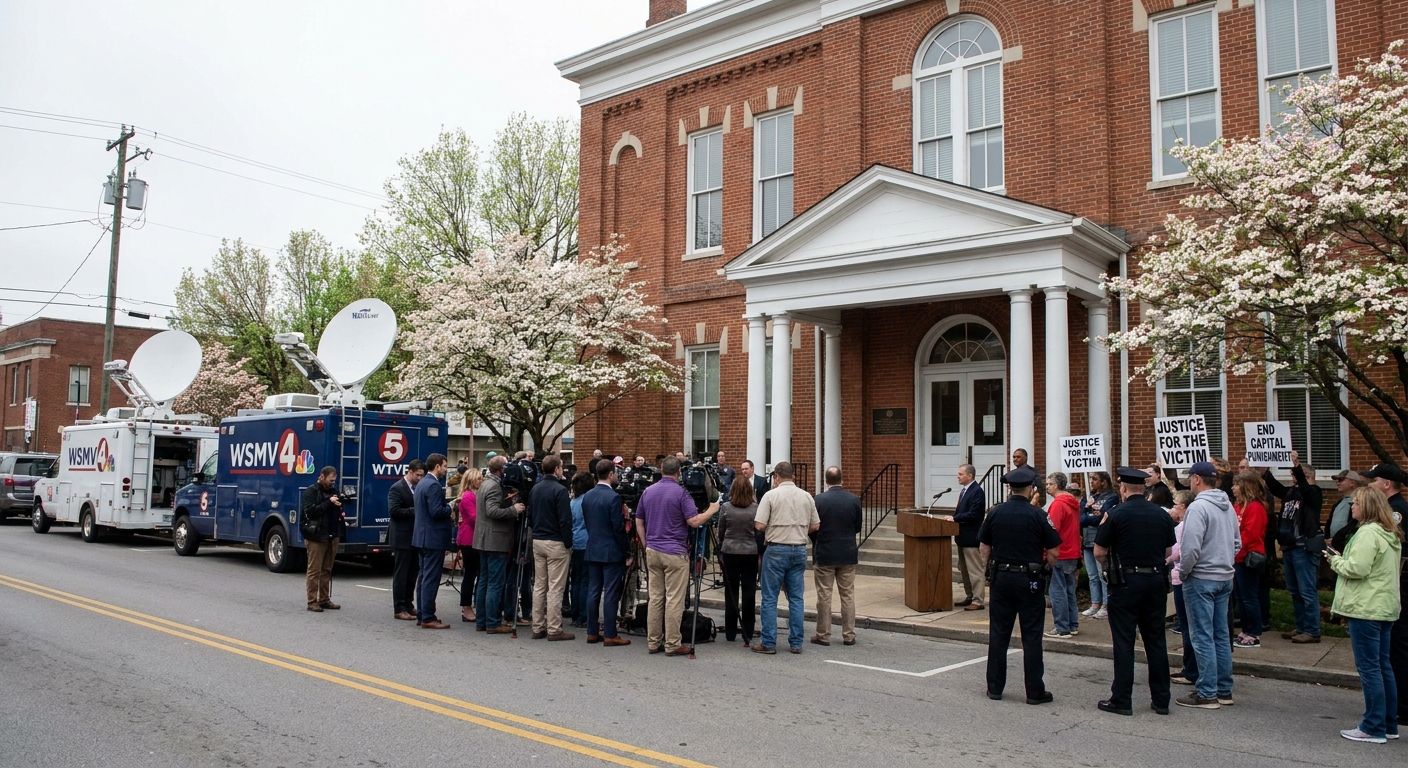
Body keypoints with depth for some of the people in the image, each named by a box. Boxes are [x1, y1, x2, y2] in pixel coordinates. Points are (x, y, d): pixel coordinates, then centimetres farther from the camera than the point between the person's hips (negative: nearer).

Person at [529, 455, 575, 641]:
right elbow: (565, 520, -17)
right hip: (556, 543, -8)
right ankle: (554, 630, 0)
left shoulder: (535, 489, 9)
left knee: (539, 586, 12)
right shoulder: (559, 490, -15)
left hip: (537, 541, 8)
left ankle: (538, 628, 16)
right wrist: (568, 544, -10)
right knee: (555, 588, -3)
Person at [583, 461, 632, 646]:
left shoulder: (587, 496, 6)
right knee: (611, 594, -2)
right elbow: (619, 528, -16)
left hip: (592, 550, 7)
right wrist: (627, 551, -7)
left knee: (593, 591, 10)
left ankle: (592, 632, 15)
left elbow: (586, 522, 12)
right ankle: (610, 635, 1)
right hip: (612, 552, -7)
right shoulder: (614, 497, -17)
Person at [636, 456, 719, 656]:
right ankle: (672, 645, 1)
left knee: (655, 598, 11)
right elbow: (694, 521, -16)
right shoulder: (680, 492, -11)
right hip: (675, 553, -6)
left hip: (652, 551, 6)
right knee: (674, 600, -1)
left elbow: (638, 522, 13)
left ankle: (653, 642, 14)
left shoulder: (648, 492, 8)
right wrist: (711, 510, 0)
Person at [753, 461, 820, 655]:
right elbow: (815, 526, 8)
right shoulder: (806, 496, 4)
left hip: (776, 550, -4)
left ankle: (768, 643, 4)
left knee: (770, 598, 3)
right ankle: (796, 643, 12)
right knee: (796, 598, 10)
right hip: (799, 550, 4)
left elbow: (759, 525, -12)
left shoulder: (771, 496, -9)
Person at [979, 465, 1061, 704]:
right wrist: (1044, 568, 12)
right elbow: (1053, 552, -6)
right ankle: (1035, 691, 11)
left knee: (998, 635, 10)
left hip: (1001, 578, 3)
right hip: (1029, 581, -3)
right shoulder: (1037, 515, -10)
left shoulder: (995, 513, -1)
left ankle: (995, 687, 16)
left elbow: (984, 547, 5)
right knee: (1031, 637, 5)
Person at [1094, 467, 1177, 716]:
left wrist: (1111, 566, 11)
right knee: (1156, 641, 11)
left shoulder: (1118, 514, -11)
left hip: (1126, 583, -5)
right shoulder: (1162, 515, 4)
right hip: (1156, 581, 5)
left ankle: (1121, 700, 5)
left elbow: (1099, 553, -8)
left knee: (1124, 642, 1)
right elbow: (1168, 551, 11)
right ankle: (1161, 700, 17)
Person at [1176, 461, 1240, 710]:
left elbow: (1191, 547, -23)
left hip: (1201, 579, -8)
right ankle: (1224, 690, 21)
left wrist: (1182, 573, -9)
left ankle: (1207, 694, 2)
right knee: (1221, 635, 14)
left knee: (1203, 637, -2)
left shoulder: (1198, 507, -18)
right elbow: (1237, 543, 16)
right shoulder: (1228, 506, 8)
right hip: (1225, 578, 8)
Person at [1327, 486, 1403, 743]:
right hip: (1386, 608, 10)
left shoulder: (1368, 533, -17)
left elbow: (1357, 569, -22)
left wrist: (1336, 560, -5)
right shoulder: (1391, 535, 15)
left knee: (1369, 667, -4)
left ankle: (1373, 728, 0)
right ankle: (1389, 724, 22)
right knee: (1383, 665, 15)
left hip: (1366, 609, -10)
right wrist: (1343, 559, 11)